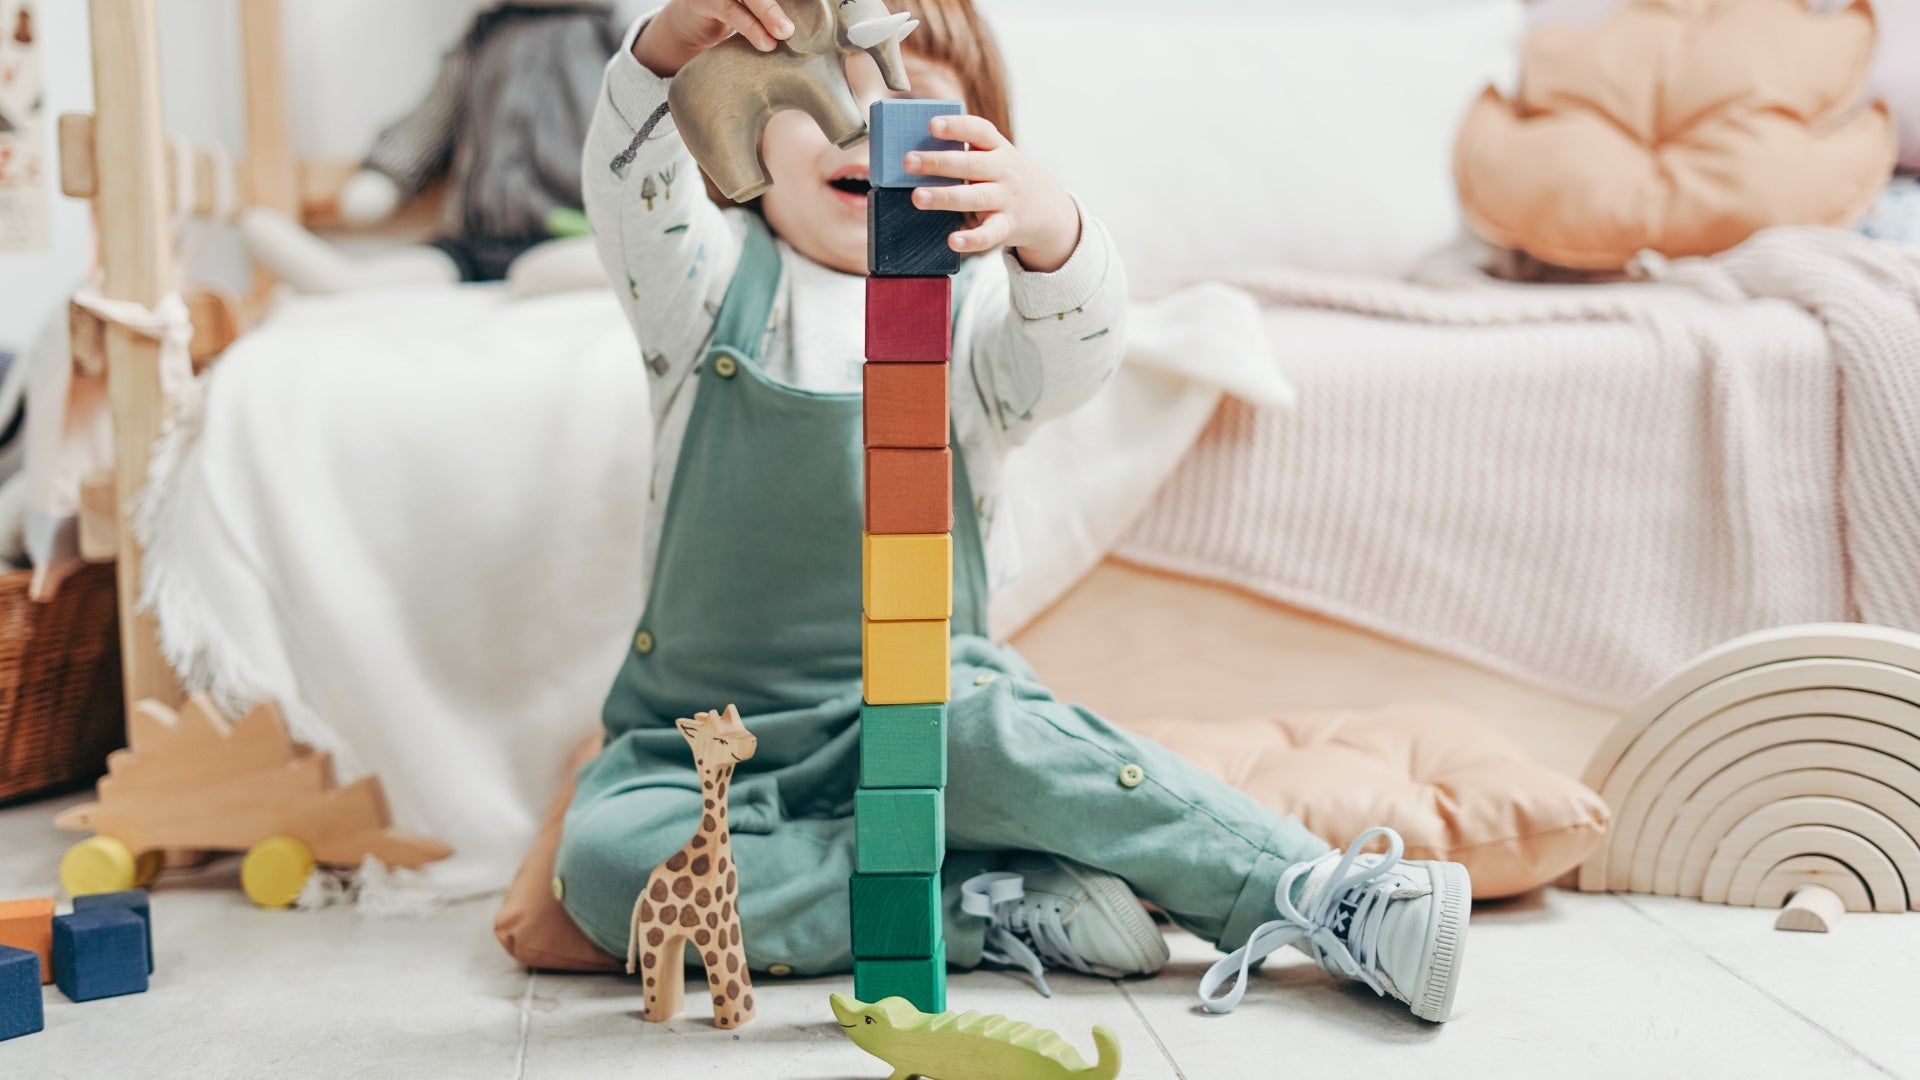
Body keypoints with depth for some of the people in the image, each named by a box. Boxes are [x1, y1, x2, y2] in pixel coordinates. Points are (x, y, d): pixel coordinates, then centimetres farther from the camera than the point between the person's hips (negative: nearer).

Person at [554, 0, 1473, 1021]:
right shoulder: (718, 278, 4)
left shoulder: (970, 307, 1)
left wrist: (1045, 229, -45)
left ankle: (1323, 897, -27)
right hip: (709, 733, 2)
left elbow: (1075, 348, -22)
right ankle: (994, 911, -23)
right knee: (602, 860, -26)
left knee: (988, 733, -35)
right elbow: (628, 181, -17)